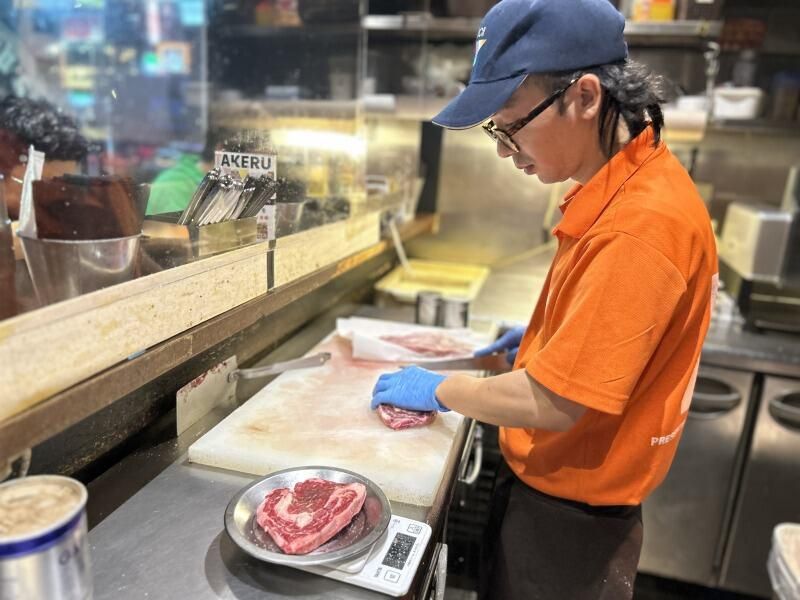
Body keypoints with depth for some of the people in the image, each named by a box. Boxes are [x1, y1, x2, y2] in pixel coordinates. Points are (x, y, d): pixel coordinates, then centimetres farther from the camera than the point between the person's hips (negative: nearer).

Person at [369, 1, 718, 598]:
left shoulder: (640, 227, -31)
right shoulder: (625, 186, 0)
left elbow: (552, 403, -28)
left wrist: (439, 389, -14)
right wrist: (543, 335, 8)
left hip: (569, 513, -8)